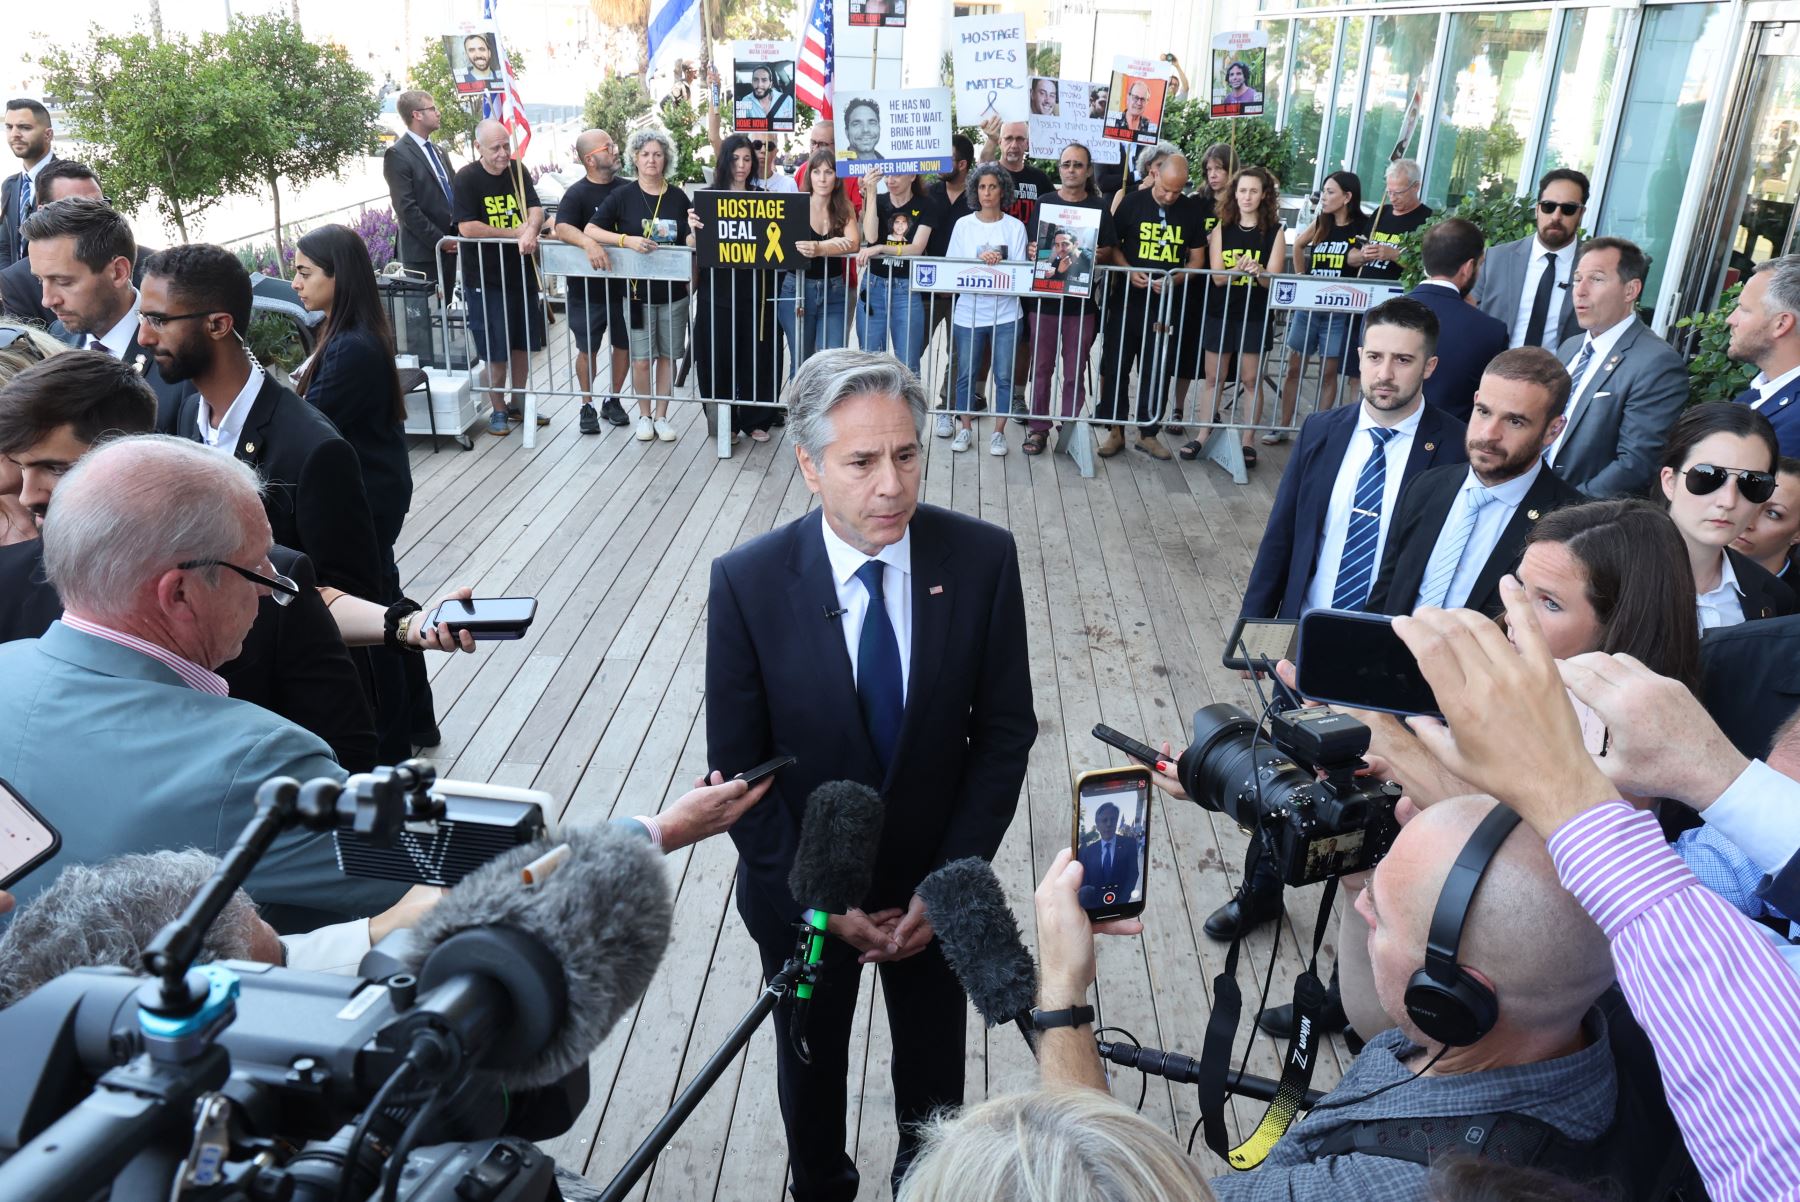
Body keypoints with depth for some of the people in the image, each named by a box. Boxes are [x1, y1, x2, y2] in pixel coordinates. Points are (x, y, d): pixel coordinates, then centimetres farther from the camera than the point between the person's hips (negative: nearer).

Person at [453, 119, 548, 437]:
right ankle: (498, 410, 16)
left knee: (522, 344, 14)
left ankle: (519, 404, 28)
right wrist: (515, 233, -14)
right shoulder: (467, 178, -10)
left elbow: (536, 209, -4)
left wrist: (531, 230, -27)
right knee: (496, 351, 0)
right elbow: (467, 228, -17)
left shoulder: (517, 171, 5)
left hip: (522, 271, 5)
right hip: (486, 277, -5)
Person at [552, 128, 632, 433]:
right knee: (588, 349, 7)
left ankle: (613, 400, 29)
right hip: (588, 287, -4)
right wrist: (588, 243, -43)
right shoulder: (577, 194, -9)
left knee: (624, 344, 11)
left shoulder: (626, 189, 4)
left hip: (623, 284, 4)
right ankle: (587, 405, 21)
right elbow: (563, 228, -25)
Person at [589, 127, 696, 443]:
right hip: (638, 291, -1)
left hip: (673, 291, 1)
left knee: (667, 355, 9)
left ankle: (661, 416, 21)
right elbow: (590, 230, -5)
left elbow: (691, 241, 0)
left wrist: (699, 231, -24)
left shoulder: (678, 197, 2)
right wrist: (626, 240, -19)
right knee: (641, 358, 1)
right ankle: (644, 415, 20)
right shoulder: (623, 196, -2)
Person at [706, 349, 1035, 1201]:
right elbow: (738, 769, -13)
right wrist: (818, 902, -14)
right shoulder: (747, 583, -21)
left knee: (933, 1069, 25)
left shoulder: (983, 559, -18)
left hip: (935, 888, 1)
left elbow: (1006, 731, -10)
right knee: (810, 1066, 26)